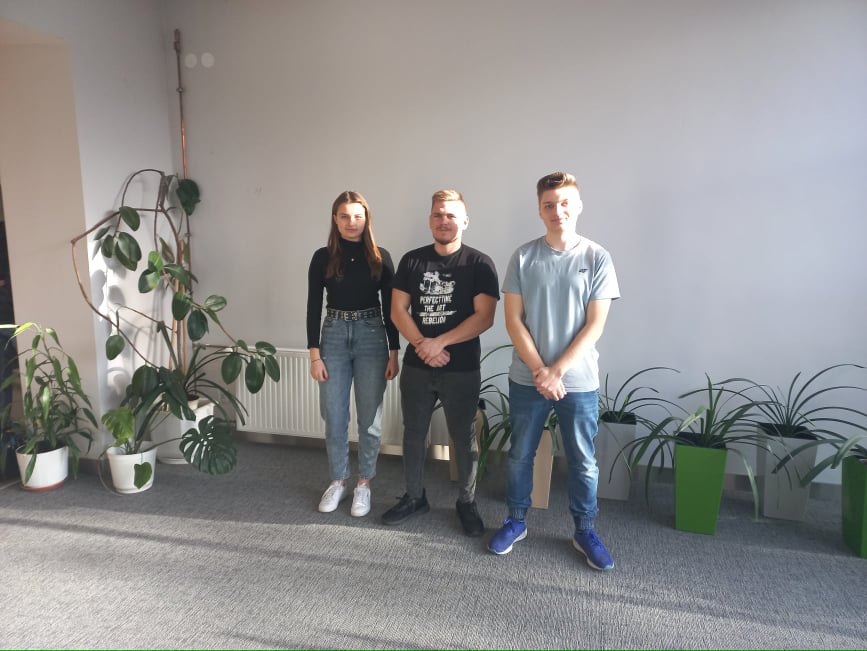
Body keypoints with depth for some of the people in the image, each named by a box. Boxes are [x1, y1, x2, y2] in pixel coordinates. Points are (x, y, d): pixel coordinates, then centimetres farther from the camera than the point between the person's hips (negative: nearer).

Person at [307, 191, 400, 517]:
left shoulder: (380, 257, 0)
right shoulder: (323, 257, 1)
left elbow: (390, 308, 1)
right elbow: (313, 307, 0)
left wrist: (393, 353, -2)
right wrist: (315, 354, -4)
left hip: (371, 337, -1)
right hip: (334, 337, 1)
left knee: (370, 418, 6)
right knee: (334, 418, 7)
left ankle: (364, 483, 23)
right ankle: (338, 481, 26)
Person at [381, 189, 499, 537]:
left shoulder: (480, 264, -5)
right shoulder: (412, 260, 4)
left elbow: (484, 317, -12)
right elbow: (398, 310, 1)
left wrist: (440, 342, -18)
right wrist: (422, 346, -13)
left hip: (462, 370, -3)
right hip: (416, 367, 3)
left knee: (464, 438, 9)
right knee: (413, 434, 14)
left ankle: (467, 503, 28)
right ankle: (415, 497, 33)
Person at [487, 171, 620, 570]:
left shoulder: (597, 259, -3)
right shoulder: (523, 257, -1)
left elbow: (594, 325, -6)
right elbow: (513, 320, -3)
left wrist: (557, 371, -13)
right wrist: (540, 371, -11)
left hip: (579, 381, 0)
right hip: (526, 379, 1)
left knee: (583, 461, 11)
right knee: (520, 454, 13)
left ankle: (585, 532, 30)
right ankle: (516, 521, 32)